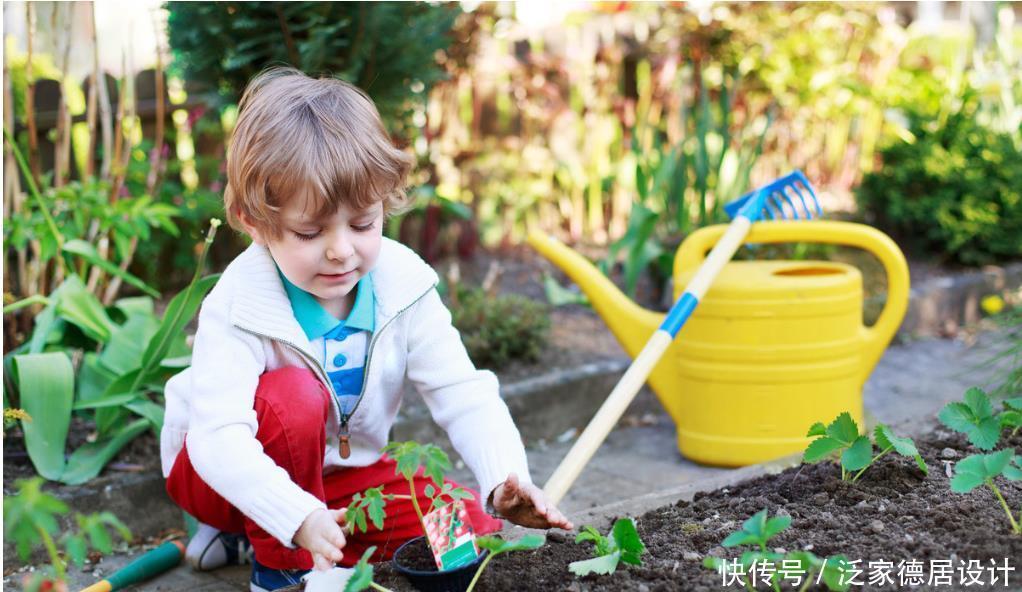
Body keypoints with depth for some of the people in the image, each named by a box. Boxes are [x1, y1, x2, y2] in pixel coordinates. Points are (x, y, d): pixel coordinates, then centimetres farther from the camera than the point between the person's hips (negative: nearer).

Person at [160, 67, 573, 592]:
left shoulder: (404, 287, -16)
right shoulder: (238, 307, -29)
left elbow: (463, 395, -18)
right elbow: (217, 436, -39)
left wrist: (505, 479, -35)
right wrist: (298, 517, -53)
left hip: (342, 469, 5)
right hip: (237, 472, -5)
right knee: (293, 395, -35)